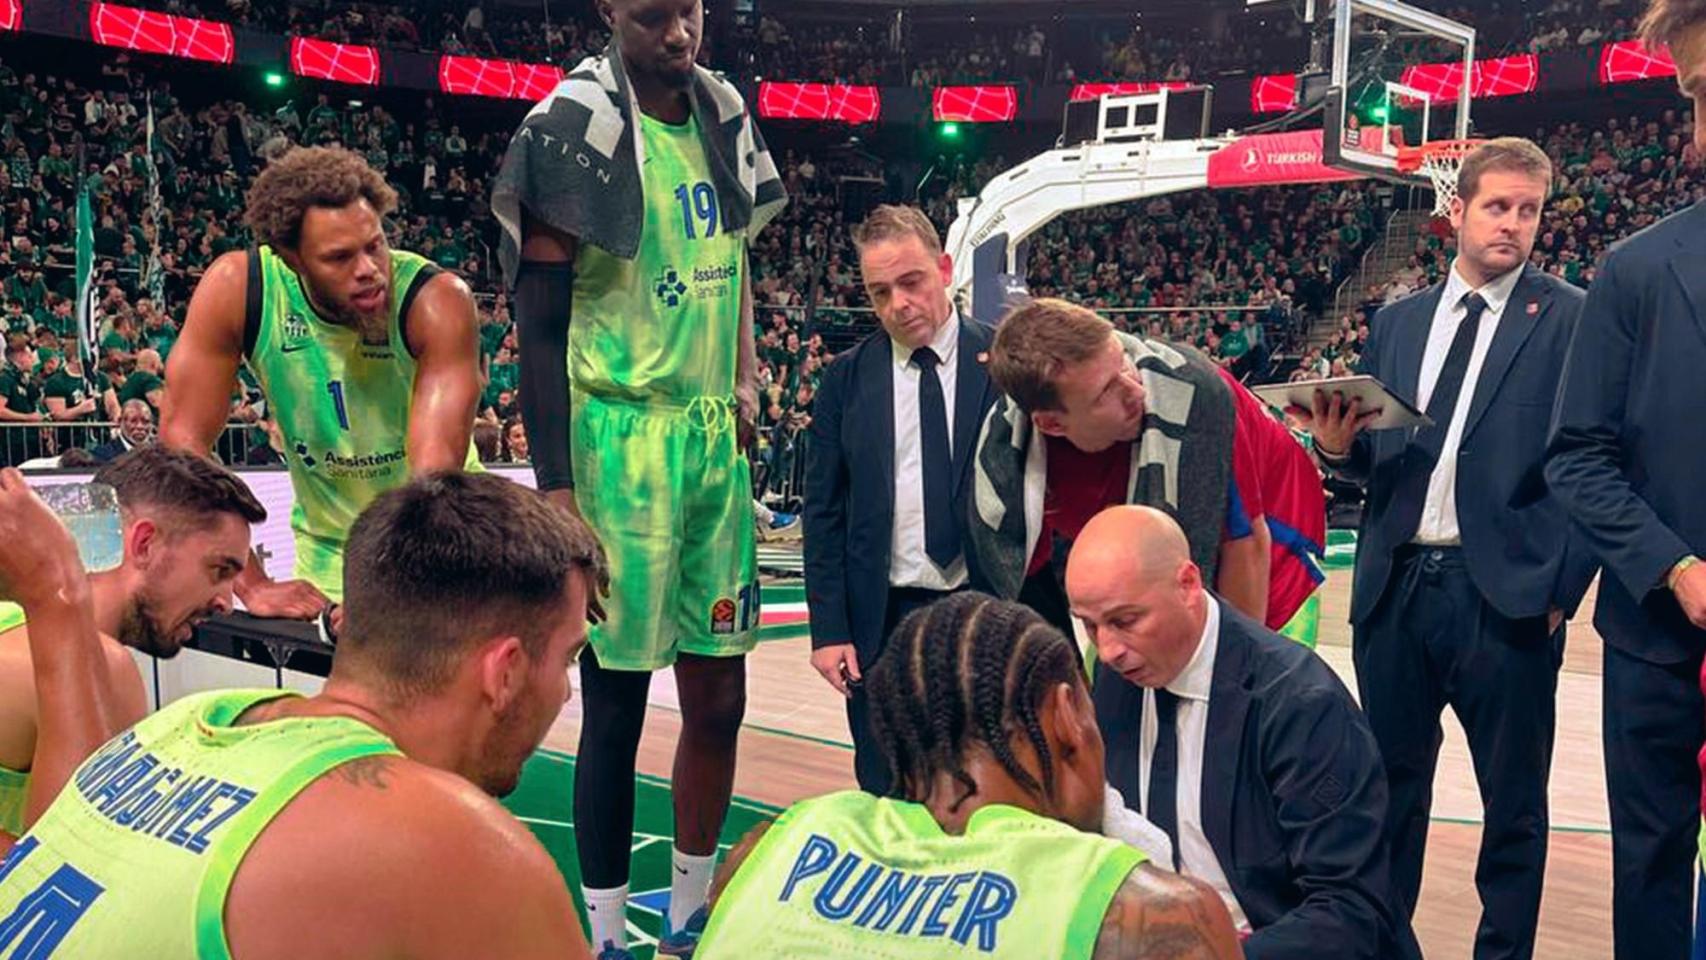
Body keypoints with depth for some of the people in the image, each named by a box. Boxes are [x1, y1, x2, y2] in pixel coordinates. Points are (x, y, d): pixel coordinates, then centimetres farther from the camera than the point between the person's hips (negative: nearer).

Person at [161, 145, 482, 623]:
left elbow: (436, 464, -33)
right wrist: (252, 584, -24)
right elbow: (184, 439, -17)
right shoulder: (235, 289, -19)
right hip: (327, 549, 2)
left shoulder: (436, 301, -25)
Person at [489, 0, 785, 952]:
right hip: (620, 438, -7)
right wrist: (557, 485, -14)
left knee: (719, 694, 12)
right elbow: (542, 322, -11)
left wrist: (746, 382, 11)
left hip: (715, 434, 7)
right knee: (617, 704, 3)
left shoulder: (722, 114, 11)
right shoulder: (577, 126, -10)